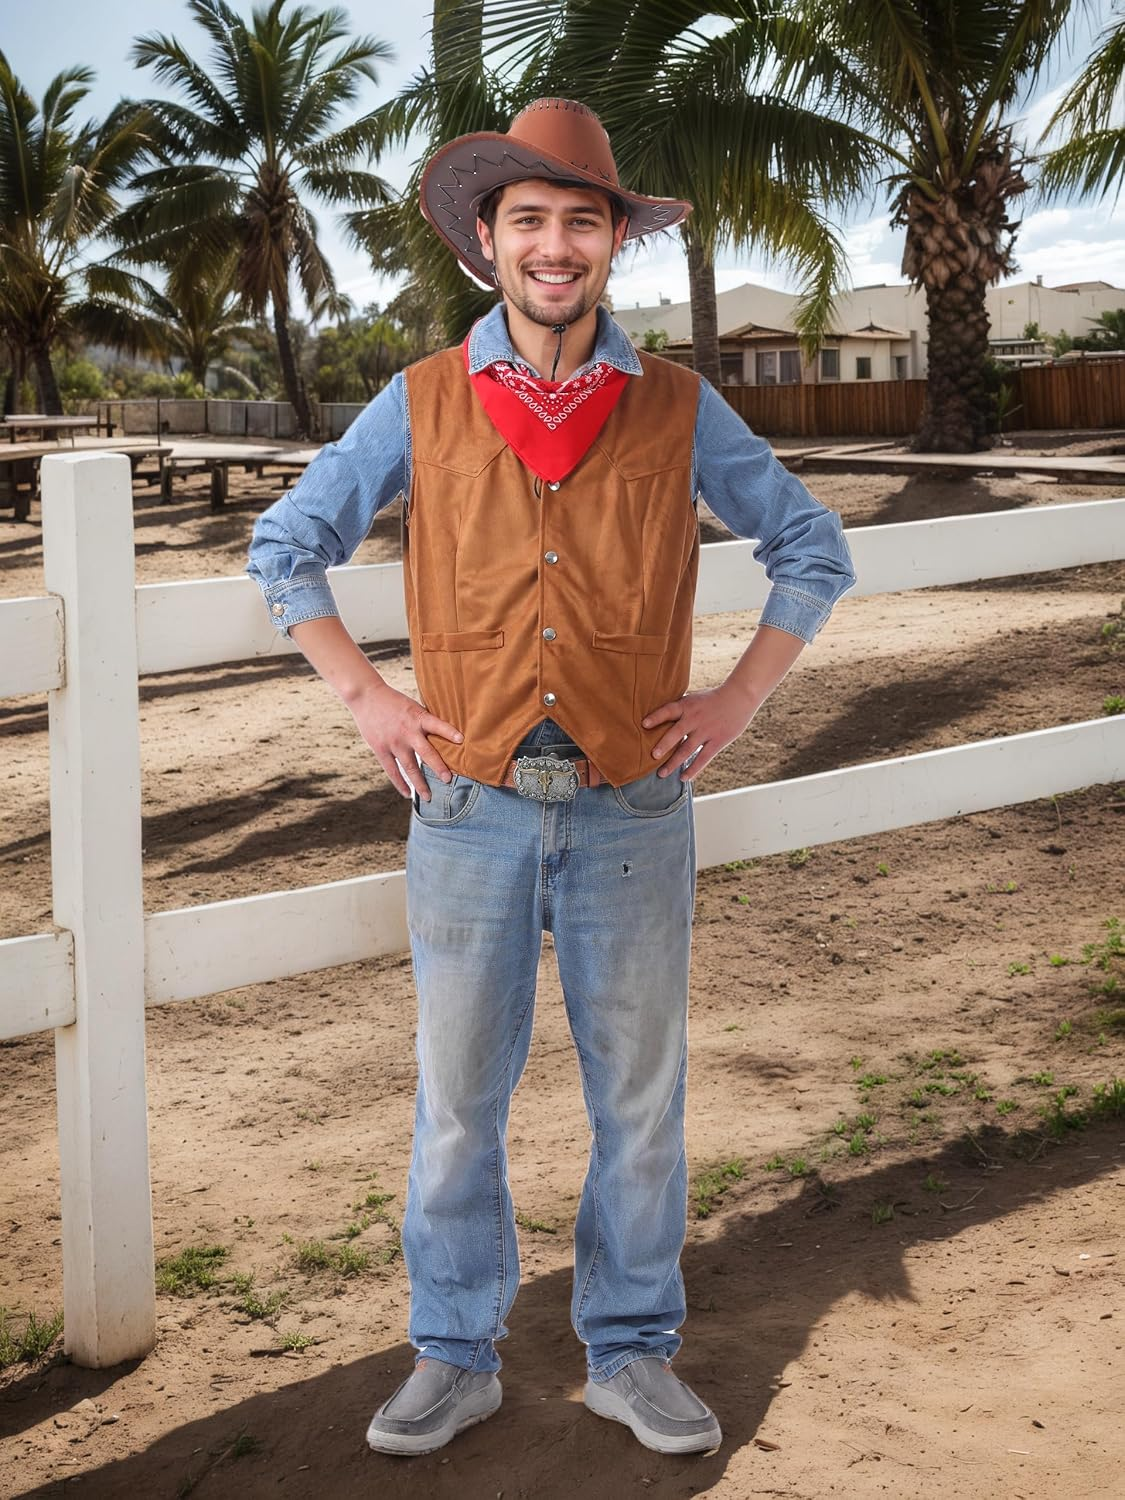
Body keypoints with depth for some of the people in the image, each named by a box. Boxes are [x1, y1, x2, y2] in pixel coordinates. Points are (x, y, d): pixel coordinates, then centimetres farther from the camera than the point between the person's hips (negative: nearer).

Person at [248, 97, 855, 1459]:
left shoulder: (677, 410, 3)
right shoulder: (423, 404, 2)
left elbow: (811, 550, 13)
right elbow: (284, 547, 11)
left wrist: (735, 700, 4)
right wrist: (366, 698, 3)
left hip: (631, 810, 1)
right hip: (470, 809, 0)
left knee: (639, 1098, 9)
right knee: (456, 1102, 8)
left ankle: (631, 1353, 27)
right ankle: (455, 1357, 25)